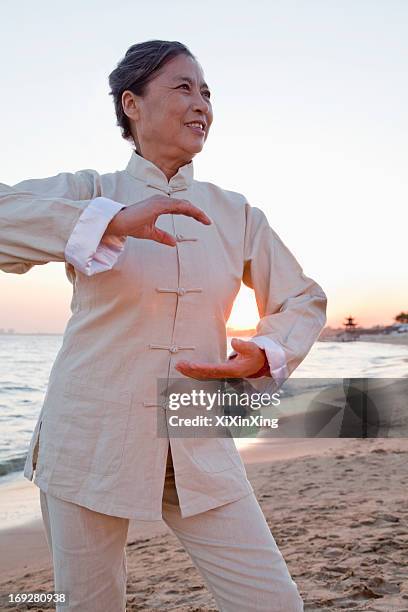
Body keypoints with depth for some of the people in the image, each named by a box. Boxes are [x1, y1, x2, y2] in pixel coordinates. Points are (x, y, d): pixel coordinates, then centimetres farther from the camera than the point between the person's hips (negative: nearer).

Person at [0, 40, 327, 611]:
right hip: (91, 443, -2)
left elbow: (303, 299, 11)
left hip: (200, 451, 2)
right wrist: (112, 222, -30)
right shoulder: (90, 193, -2)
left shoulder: (236, 214, 6)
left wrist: (266, 356, -9)